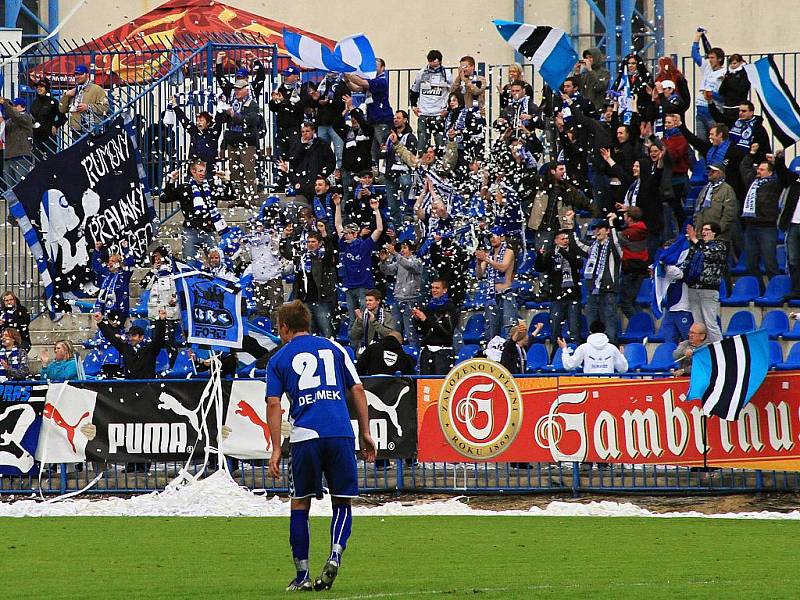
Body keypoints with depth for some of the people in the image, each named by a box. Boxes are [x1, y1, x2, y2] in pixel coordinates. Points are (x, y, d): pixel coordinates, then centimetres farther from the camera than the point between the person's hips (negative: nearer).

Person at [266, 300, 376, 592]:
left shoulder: (278, 360, 11)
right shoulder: (333, 348, 16)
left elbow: (273, 404, 2)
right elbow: (357, 390, 11)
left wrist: (276, 450, 1)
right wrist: (365, 433, 14)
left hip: (305, 436, -1)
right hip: (341, 434, 1)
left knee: (300, 505, 10)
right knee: (342, 502, 11)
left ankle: (302, 576, 8)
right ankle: (335, 555, -14)